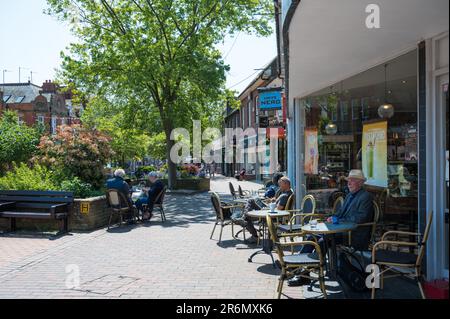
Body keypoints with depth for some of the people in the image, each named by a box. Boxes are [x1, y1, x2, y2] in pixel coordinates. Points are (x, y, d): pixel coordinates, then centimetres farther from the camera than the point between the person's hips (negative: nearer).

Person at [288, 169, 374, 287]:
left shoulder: (366, 196, -9)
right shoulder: (349, 195, 19)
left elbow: (360, 218, -20)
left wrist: (338, 220, -17)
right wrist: (333, 217, 2)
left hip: (355, 235, -9)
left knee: (322, 241, -26)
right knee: (312, 237, -4)